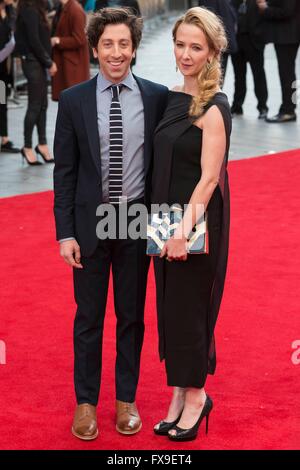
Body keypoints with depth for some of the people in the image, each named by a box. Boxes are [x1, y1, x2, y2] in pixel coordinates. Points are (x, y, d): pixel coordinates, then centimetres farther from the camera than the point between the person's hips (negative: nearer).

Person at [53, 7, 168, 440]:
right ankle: (86, 402, 23)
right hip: (90, 223, 0)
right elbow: (65, 171, -1)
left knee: (132, 315, 11)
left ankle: (126, 399, 26)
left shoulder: (157, 97, -2)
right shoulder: (73, 101, -3)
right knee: (89, 317, 8)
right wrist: (65, 232, -5)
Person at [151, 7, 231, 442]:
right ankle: (181, 394, 26)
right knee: (171, 306, 13)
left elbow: (209, 177, -20)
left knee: (187, 306, 2)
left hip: (198, 221, -8)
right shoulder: (174, 97, 8)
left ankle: (195, 396, 19)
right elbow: (166, 165, 11)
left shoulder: (214, 107, -15)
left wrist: (185, 227, -26)